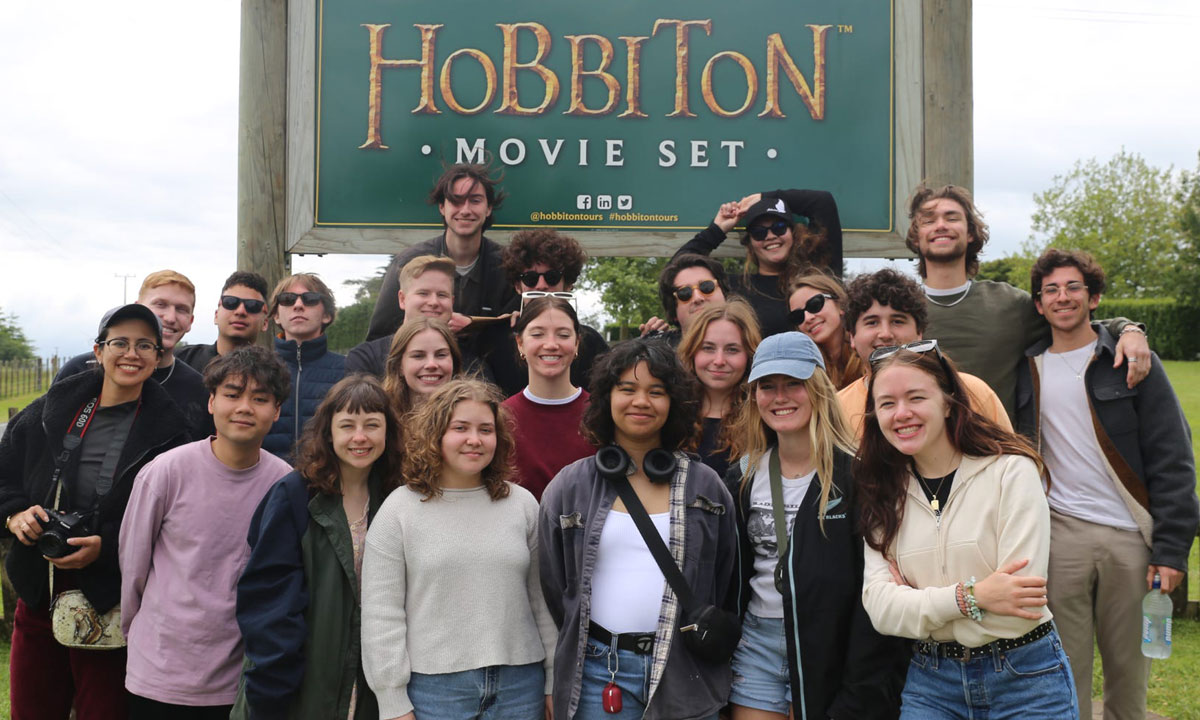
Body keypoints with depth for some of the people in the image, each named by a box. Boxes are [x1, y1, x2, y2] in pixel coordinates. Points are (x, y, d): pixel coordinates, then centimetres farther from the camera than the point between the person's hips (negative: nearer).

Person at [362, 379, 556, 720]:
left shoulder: (523, 504, 7)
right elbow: (381, 614, -3)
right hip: (434, 688, -2)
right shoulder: (399, 510, -1)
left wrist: (555, 682, 7)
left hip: (521, 686, 2)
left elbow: (543, 599, 9)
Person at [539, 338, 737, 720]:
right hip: (599, 674, 0)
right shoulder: (569, 487, 3)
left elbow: (725, 583, 11)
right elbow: (553, 587, 8)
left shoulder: (706, 485, 5)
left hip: (687, 674, 1)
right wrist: (582, 647, 8)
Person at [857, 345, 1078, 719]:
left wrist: (918, 604, -10)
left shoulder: (1011, 471, -12)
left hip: (1024, 678, -3)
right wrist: (968, 598, -22)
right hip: (931, 683, 3)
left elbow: (1018, 611, -19)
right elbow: (880, 607, -9)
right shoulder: (884, 493, 1)